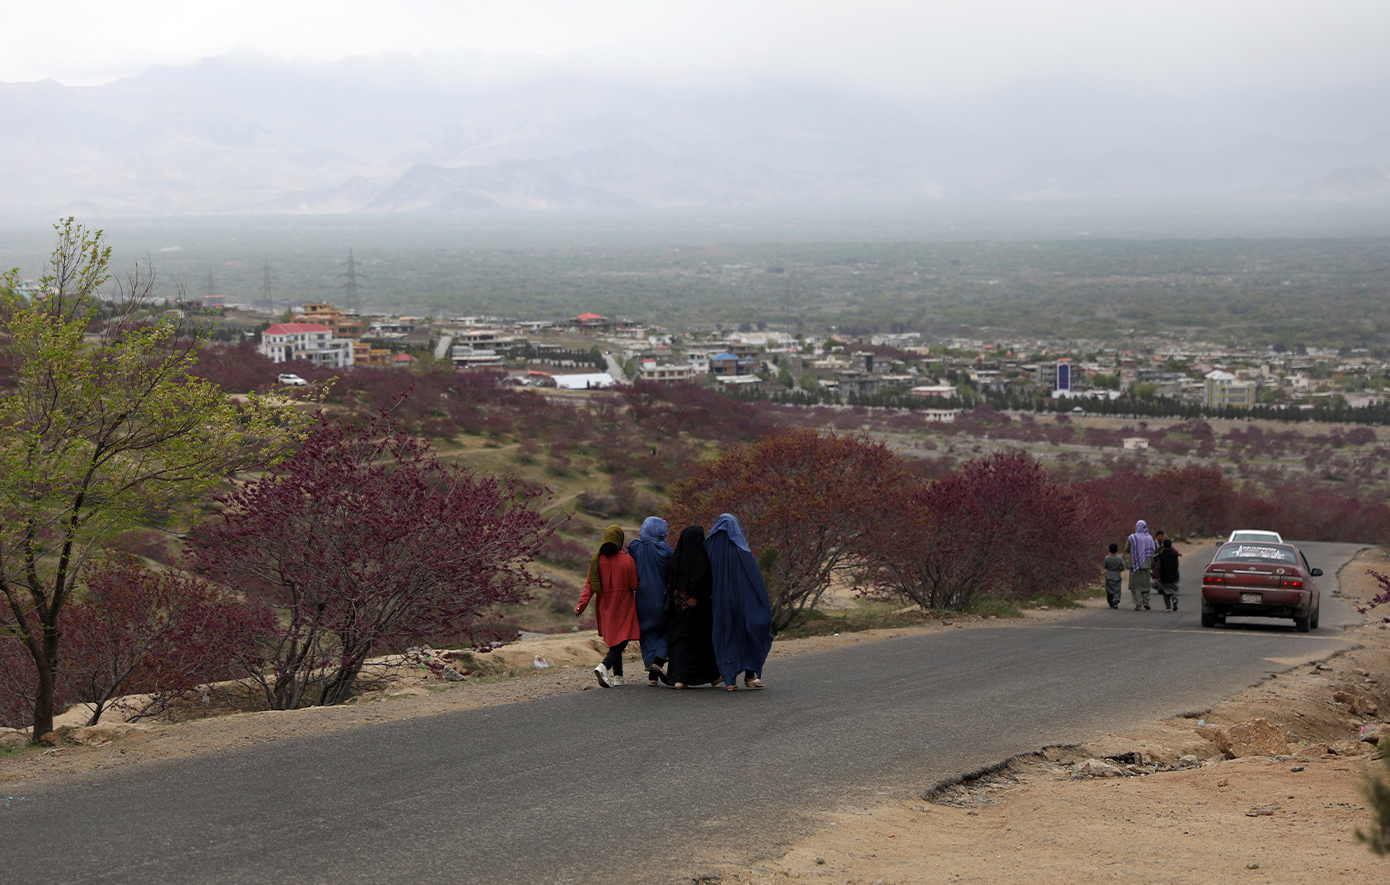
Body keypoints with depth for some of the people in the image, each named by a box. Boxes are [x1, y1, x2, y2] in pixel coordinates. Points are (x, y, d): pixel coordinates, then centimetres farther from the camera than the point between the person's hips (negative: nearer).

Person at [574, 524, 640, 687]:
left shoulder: (596, 560, -2)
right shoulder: (627, 560, -12)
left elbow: (589, 585, -6)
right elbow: (634, 586, -8)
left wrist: (581, 605, -5)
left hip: (605, 606, 5)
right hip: (623, 606, -5)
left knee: (614, 639, 17)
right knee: (622, 639, -5)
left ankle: (618, 676, 19)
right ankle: (604, 667, -27)